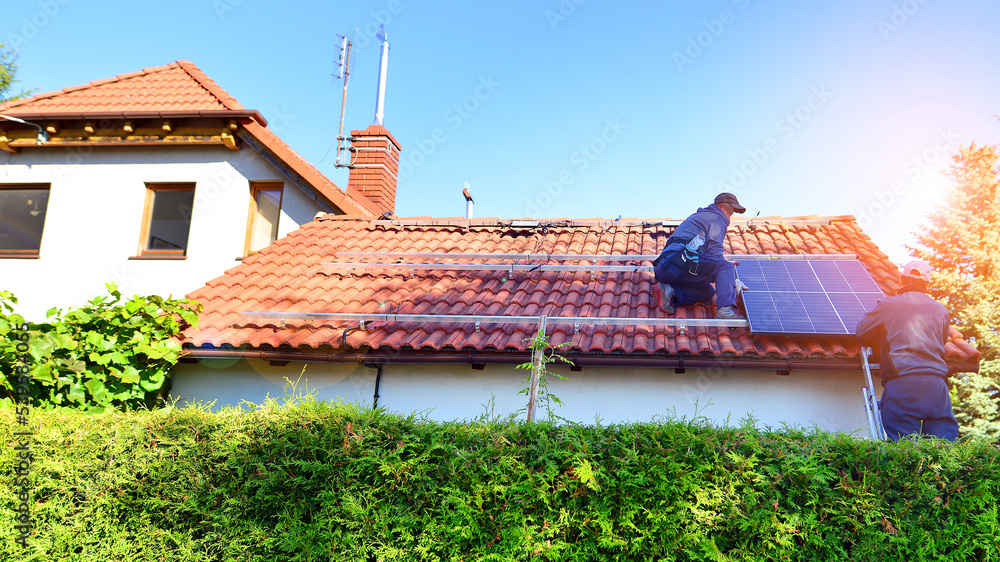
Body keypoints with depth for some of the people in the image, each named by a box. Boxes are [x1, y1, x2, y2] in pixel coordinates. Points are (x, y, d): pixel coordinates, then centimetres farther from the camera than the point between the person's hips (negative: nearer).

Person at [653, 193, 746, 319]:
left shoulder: (699, 216, 34)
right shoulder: (718, 219, 4)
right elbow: (714, 255, -9)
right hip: (680, 262, -9)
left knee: (708, 292, 19)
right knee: (726, 267, -6)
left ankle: (671, 292, -4)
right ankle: (725, 309, -26)